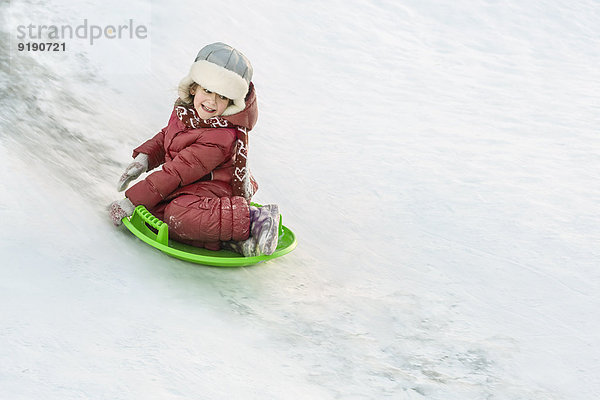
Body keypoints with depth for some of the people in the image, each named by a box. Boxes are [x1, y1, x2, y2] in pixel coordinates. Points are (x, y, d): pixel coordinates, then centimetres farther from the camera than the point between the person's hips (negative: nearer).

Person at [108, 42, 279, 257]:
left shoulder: (220, 138, -28)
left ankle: (252, 219, -26)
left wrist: (131, 201, -24)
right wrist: (144, 158, 2)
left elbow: (175, 174, -27)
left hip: (214, 189, -9)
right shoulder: (185, 108, -1)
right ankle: (225, 236, -17)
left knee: (179, 217, -36)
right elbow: (167, 135, 20)